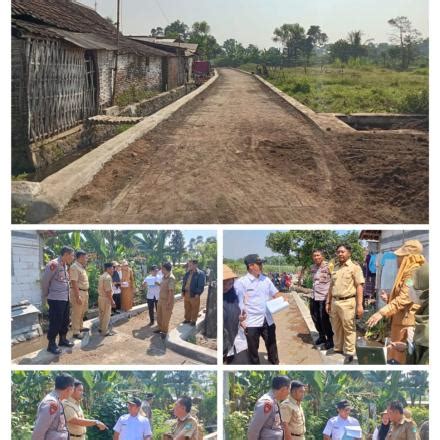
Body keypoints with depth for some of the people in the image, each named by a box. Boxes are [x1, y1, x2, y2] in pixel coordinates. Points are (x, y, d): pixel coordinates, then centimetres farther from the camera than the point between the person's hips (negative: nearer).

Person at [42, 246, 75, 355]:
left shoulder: (65, 265, 10)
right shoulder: (53, 264, -19)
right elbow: (45, 281, -14)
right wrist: (46, 295, -4)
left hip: (65, 298, 9)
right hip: (56, 299, -9)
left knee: (65, 320, 17)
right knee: (55, 322, -2)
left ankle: (63, 339, 32)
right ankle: (51, 344, 8)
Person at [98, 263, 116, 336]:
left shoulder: (101, 276, 12)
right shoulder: (108, 277, -19)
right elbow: (108, 291, -23)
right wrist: (112, 301, -19)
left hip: (100, 297, 9)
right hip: (106, 298, -9)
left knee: (102, 314, 19)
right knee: (106, 315, -1)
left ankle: (101, 328, 30)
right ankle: (105, 331, 5)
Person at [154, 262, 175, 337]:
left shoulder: (171, 278, -22)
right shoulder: (164, 277, 5)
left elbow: (171, 292, -23)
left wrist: (168, 303, -23)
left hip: (167, 301, -8)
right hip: (161, 300, 8)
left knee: (165, 317, 7)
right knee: (159, 316, 20)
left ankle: (165, 331, 23)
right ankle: (160, 328, 38)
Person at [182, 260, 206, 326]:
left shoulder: (200, 273, -11)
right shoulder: (187, 273, 10)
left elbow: (201, 285, -13)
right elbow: (184, 282, 16)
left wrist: (198, 293, -17)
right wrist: (183, 291, 9)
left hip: (194, 294, -6)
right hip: (186, 293, 6)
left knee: (194, 308, 4)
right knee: (187, 308, 16)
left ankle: (193, 320, 16)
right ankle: (187, 319, 28)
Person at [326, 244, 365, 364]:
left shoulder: (354, 267, -6)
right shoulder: (335, 267, 14)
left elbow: (359, 286, -11)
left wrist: (359, 305, -17)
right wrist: (328, 302, 18)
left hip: (347, 302, -7)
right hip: (334, 301, 7)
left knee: (349, 328, 0)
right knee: (336, 328, 15)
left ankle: (349, 353, 8)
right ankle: (338, 349, 27)